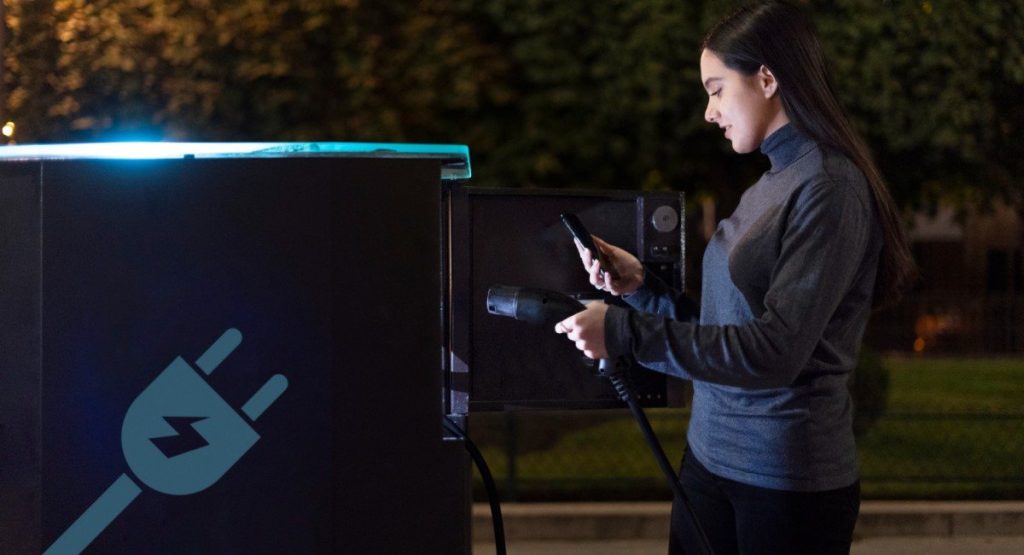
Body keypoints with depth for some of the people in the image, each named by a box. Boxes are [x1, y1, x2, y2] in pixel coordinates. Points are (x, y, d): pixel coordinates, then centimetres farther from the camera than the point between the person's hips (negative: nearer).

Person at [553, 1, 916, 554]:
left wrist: (625, 333, -22)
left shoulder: (831, 190, -15)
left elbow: (775, 352, -22)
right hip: (709, 456, 7)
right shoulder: (769, 186, 11)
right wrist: (640, 286, 2)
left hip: (789, 481, -7)